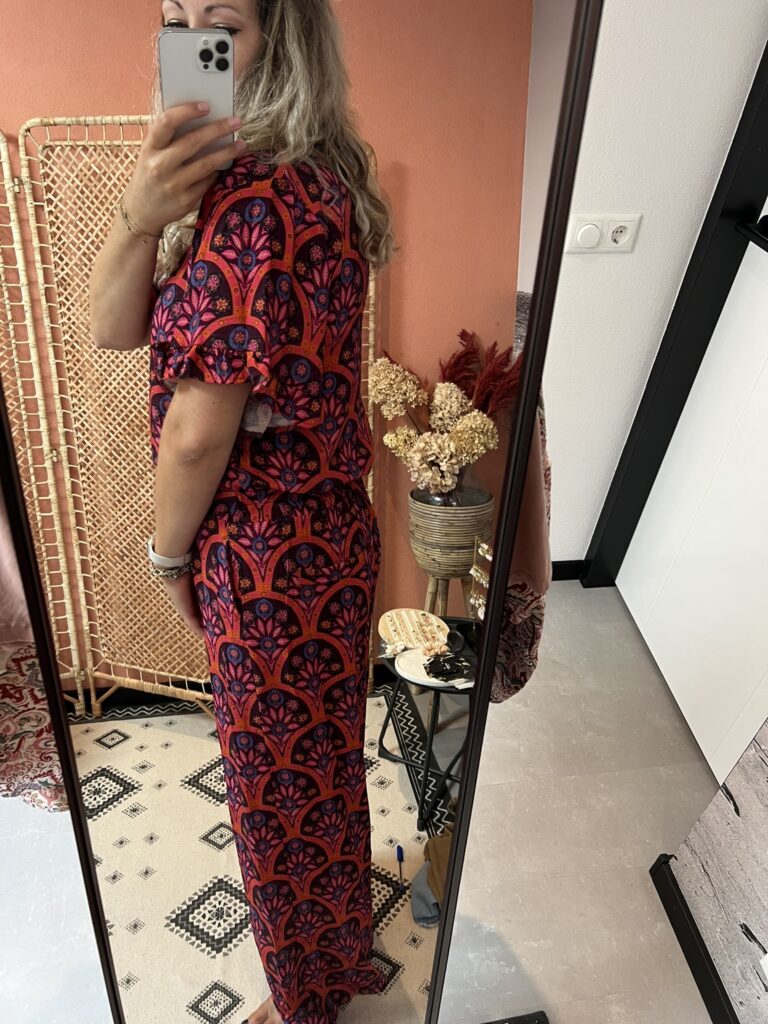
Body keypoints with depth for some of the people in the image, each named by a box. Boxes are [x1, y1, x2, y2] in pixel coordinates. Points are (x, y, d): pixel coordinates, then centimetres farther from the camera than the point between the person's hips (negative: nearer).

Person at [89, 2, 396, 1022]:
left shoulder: (253, 197, -22)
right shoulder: (298, 177, 8)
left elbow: (198, 432, -21)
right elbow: (112, 327, 2)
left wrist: (170, 556, -4)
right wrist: (141, 209, -17)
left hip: (271, 557, -9)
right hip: (322, 534, 9)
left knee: (283, 794, 15)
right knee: (320, 765, 27)